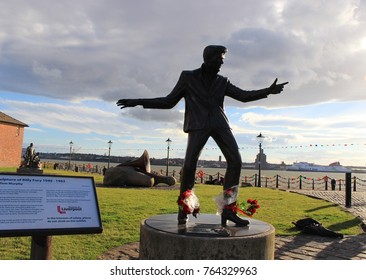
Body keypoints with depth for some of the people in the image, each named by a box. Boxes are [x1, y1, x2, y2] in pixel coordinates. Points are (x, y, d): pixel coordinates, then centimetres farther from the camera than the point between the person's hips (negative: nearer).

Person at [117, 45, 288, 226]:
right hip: (198, 125, -3)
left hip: (219, 123, 4)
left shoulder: (222, 82, 18)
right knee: (189, 165, -17)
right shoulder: (188, 77, 10)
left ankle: (228, 209, -5)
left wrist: (268, 91, -1)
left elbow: (243, 95, 12)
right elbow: (169, 101, 10)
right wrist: (139, 102, 4)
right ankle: (184, 208, 4)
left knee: (235, 161, -11)